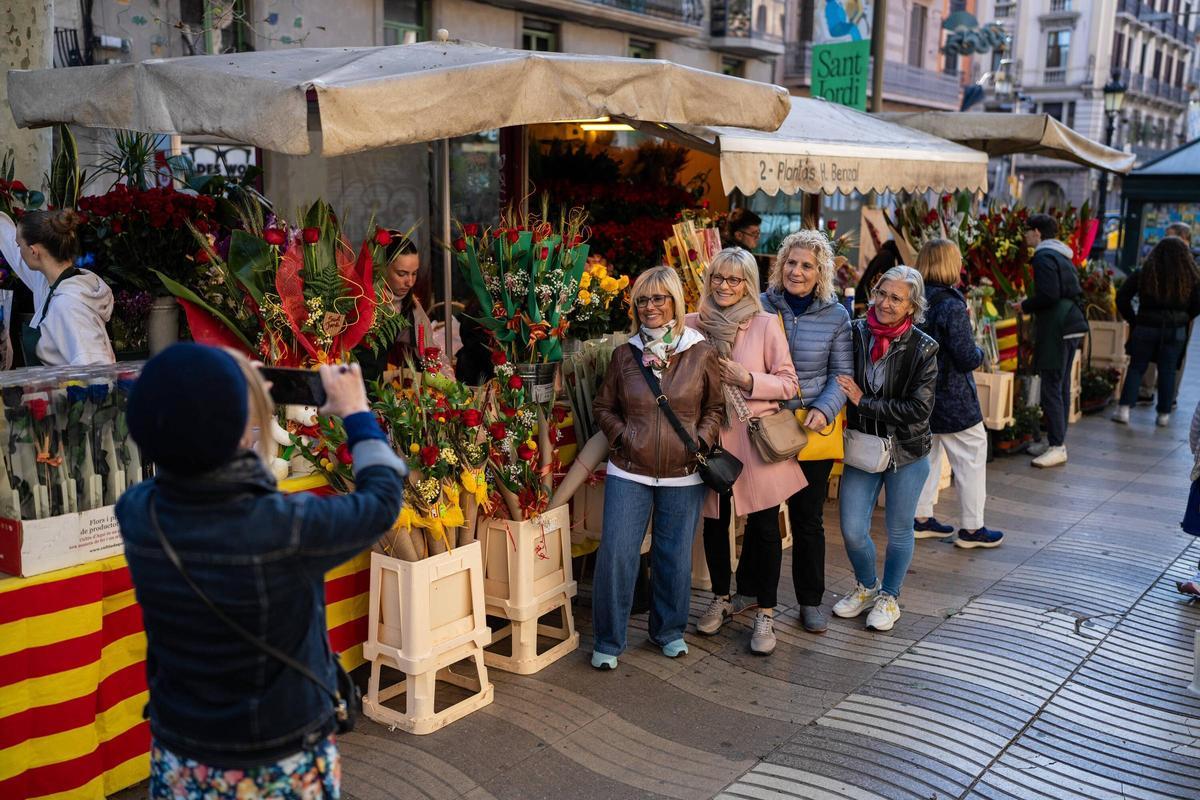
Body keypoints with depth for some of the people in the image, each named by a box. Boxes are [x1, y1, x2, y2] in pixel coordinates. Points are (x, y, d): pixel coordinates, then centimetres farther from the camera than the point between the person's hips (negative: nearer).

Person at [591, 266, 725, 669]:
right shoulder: (625, 355, 3)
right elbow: (604, 407, 11)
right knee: (616, 554, -3)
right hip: (629, 472, 0)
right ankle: (608, 640, 11)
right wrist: (622, 435, -5)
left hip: (683, 476, 0)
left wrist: (702, 440, -8)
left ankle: (669, 630, 31)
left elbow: (716, 406, 7)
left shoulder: (701, 353, -1)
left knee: (675, 556, 11)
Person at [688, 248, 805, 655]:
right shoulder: (693, 324, 2)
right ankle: (722, 598, 33)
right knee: (714, 522, 13)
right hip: (709, 437, 2)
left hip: (756, 438, -2)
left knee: (764, 527, 2)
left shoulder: (766, 325, -4)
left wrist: (747, 380, -17)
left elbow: (788, 383, -3)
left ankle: (765, 613, 15)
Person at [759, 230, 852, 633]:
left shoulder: (836, 316, 0)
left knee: (808, 518, 10)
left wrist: (824, 409, -15)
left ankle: (810, 601, 25)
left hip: (812, 429, 0)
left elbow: (842, 374, 1)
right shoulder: (762, 306, -2)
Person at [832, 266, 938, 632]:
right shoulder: (855, 333, -7)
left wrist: (864, 402, -19)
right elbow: (840, 385, 7)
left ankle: (889, 598, 34)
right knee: (852, 530, 2)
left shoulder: (923, 348, -13)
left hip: (907, 451, -2)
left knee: (899, 530, 13)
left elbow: (919, 409, -17)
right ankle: (867, 587, 31)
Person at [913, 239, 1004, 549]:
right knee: (971, 456, 7)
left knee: (925, 452, 20)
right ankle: (971, 528, 14)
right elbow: (967, 358, -21)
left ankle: (921, 518, 28)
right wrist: (980, 352, -1)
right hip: (952, 398, -7)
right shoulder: (952, 305, -22)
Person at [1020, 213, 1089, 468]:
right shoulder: (1062, 256, 18)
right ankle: (1057, 442, 20)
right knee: (1061, 386, 14)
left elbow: (1048, 295, -22)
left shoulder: (1044, 256, -12)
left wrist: (1025, 306, -6)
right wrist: (1031, 306, 19)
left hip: (1056, 329, -10)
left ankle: (1057, 447, -8)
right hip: (1071, 327, 10)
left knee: (1051, 388, -8)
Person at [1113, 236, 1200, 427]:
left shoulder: (1143, 273, -4)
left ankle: (1124, 409, -3)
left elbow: (1122, 298, -4)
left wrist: (1133, 320, 5)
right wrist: (1181, 319, 11)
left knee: (1136, 367, 7)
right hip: (1175, 331, 1)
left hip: (1146, 327, -1)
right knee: (1167, 371, 8)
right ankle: (1164, 414, 11)